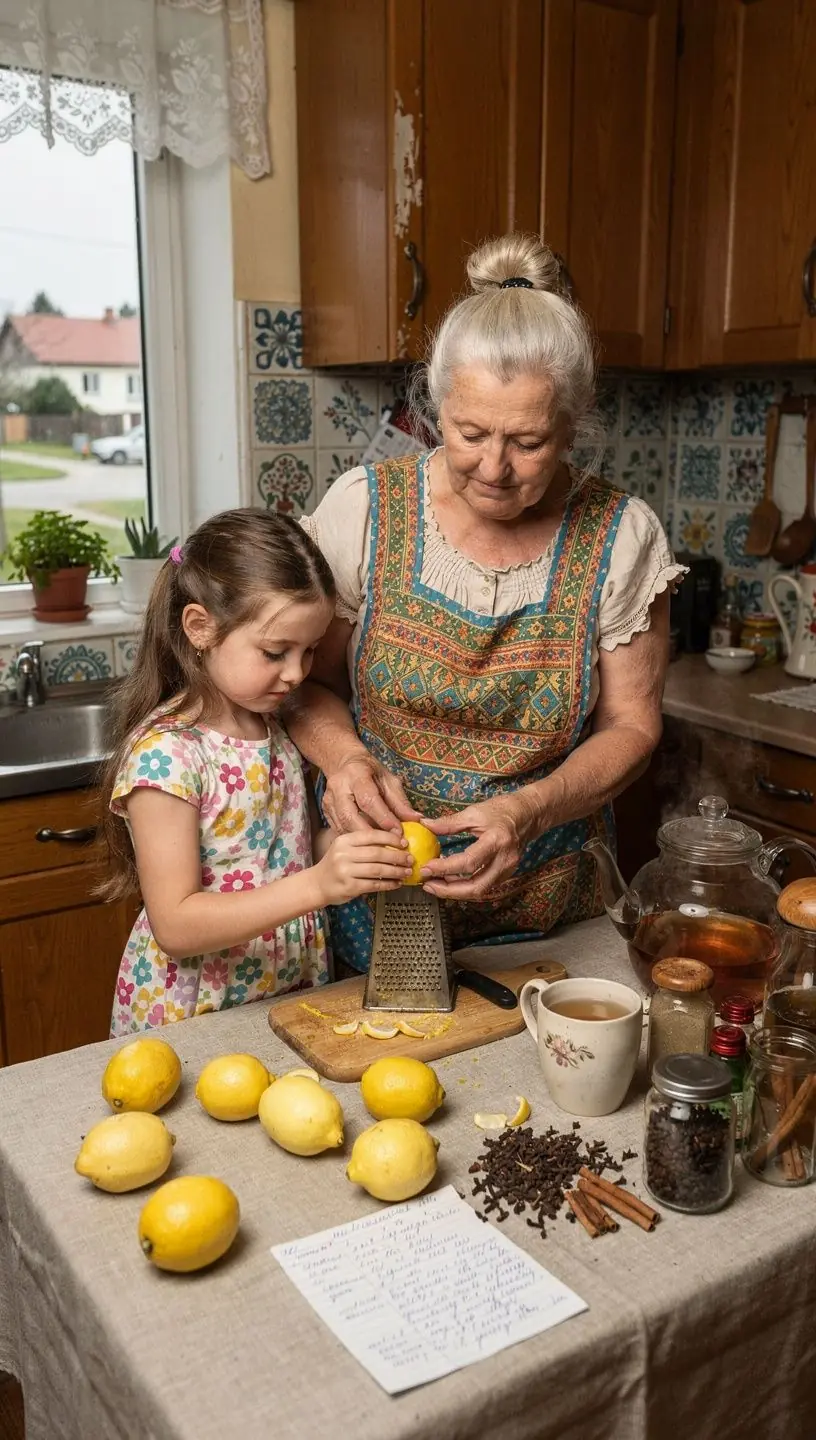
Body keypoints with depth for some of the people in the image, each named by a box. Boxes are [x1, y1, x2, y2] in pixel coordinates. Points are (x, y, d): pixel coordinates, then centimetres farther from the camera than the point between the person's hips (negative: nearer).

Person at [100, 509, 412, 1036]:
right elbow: (175, 926, -22)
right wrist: (317, 885, -31)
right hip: (191, 1017, -5)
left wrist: (358, 842, -8)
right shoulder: (163, 754, -20)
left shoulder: (277, 730, 2)